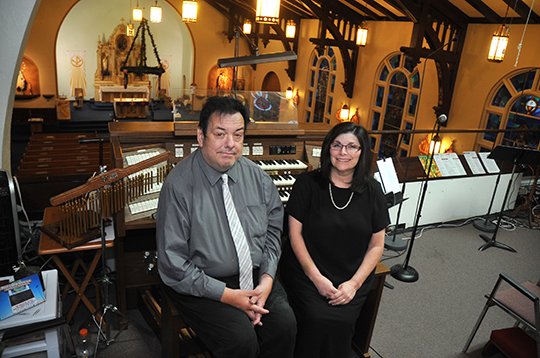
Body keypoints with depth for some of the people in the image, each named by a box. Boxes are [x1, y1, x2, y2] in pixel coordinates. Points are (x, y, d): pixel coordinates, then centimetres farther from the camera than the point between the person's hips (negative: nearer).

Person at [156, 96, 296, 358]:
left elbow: (273, 230, 8)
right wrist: (227, 295, -17)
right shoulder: (179, 185, -16)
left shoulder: (257, 176, 0)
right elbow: (172, 262, -15)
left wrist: (267, 278, -7)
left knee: (285, 324, -17)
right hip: (200, 283, -4)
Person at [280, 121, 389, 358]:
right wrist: (317, 278, -11)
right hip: (307, 272, -1)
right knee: (317, 319, -23)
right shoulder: (307, 183, -4)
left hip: (353, 278, 2)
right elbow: (295, 234, -5)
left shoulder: (372, 191, 2)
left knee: (341, 322, -21)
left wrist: (354, 283, -8)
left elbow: (376, 245, 4)